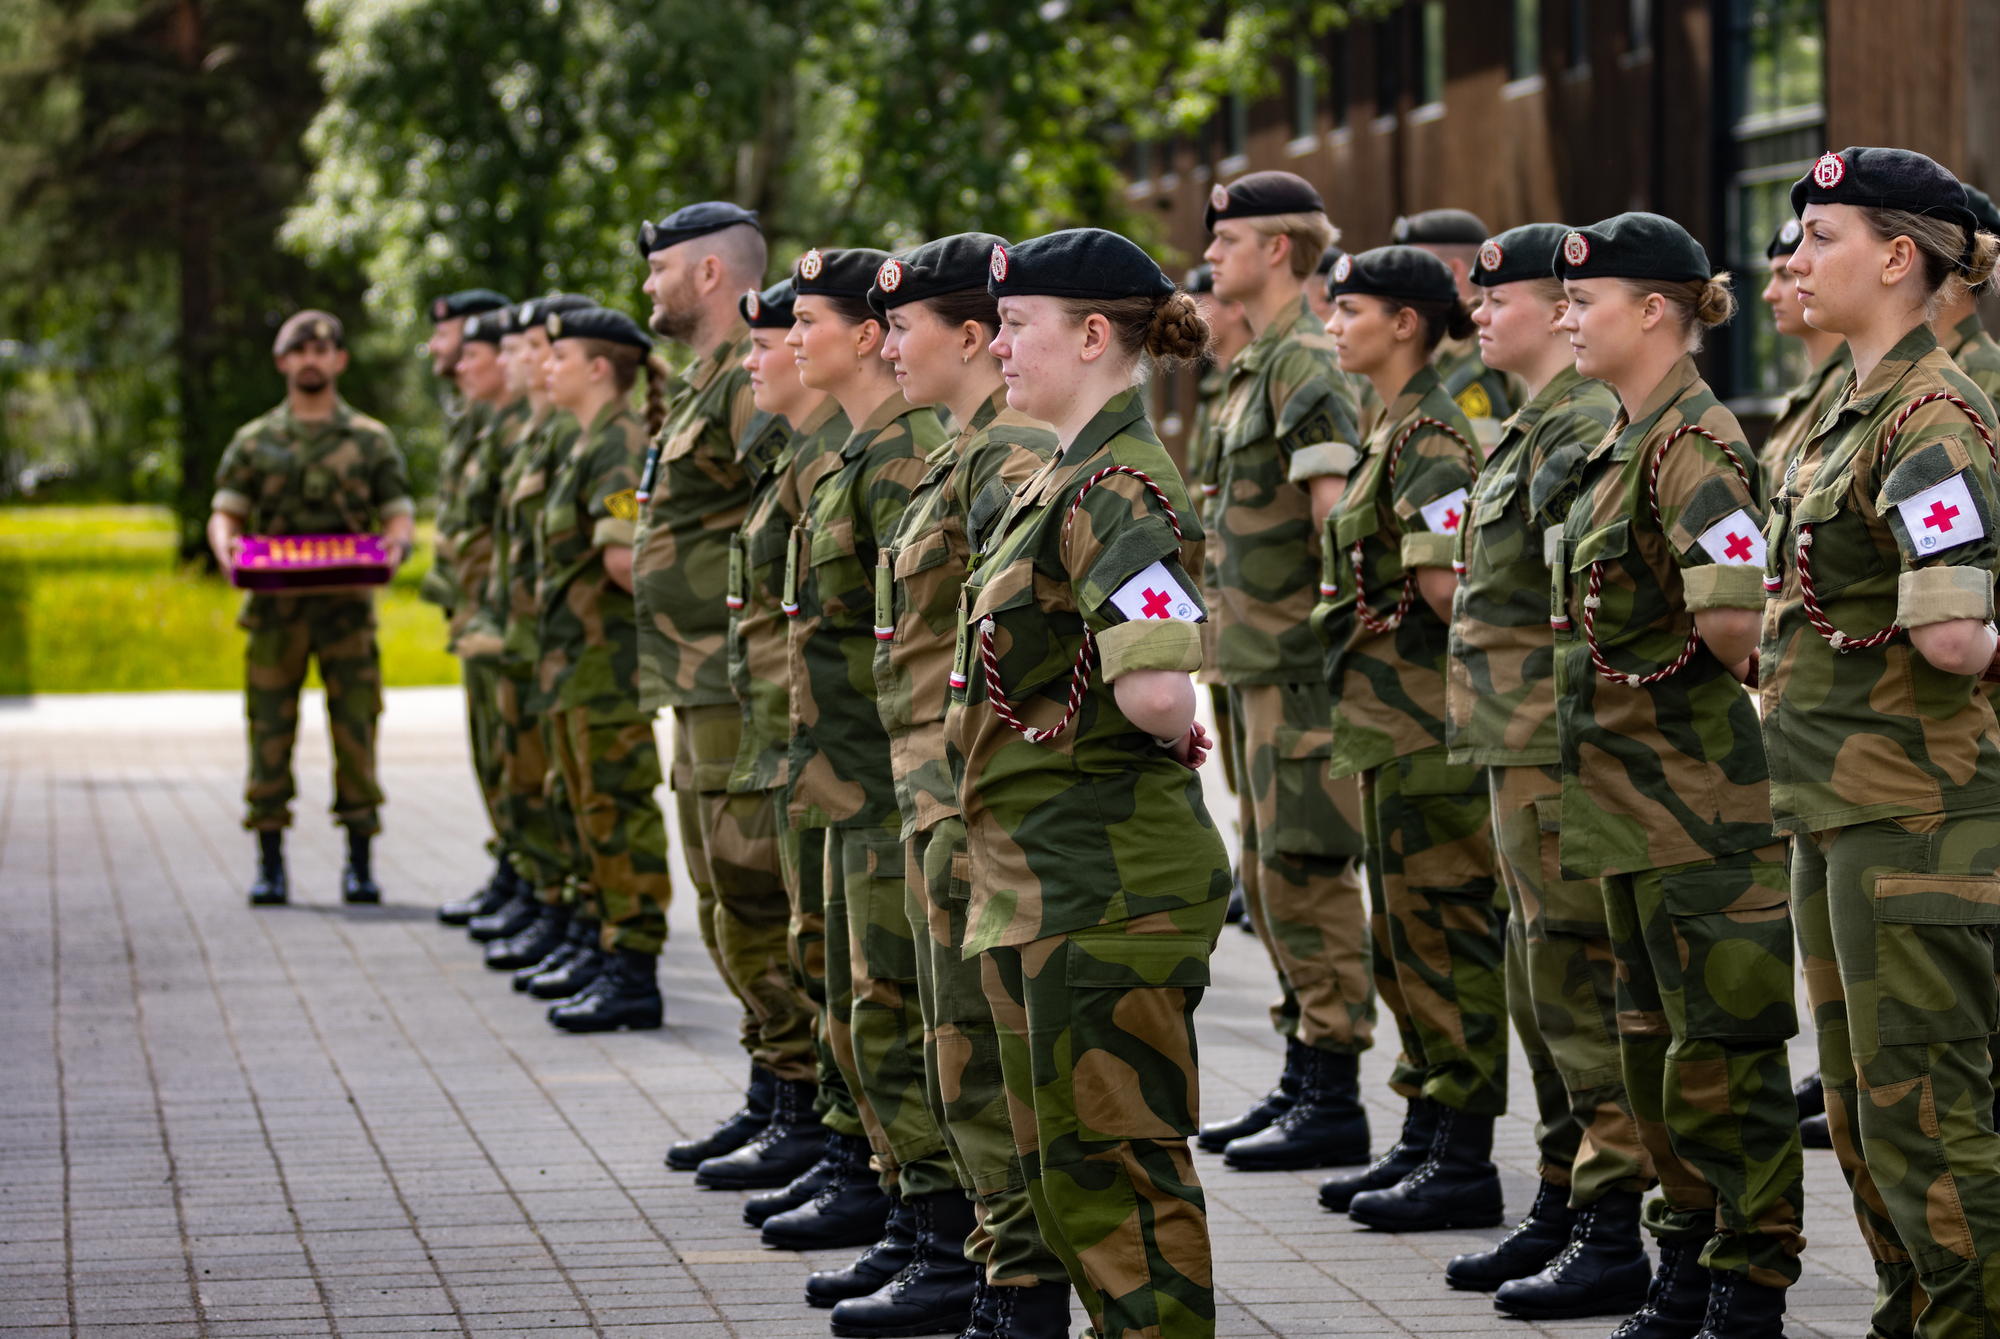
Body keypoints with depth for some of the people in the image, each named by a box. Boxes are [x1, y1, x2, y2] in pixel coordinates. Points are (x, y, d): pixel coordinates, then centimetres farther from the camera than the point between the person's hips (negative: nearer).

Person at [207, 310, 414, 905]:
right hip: (275, 605, 1)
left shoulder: (371, 440, 11)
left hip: (347, 604, -1)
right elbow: (224, 512, 6)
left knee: (355, 734, -3)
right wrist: (226, 545, -17)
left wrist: (395, 545, -17)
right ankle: (270, 866, 5)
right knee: (270, 737, -1)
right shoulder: (254, 442, 12)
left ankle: (360, 864, 3)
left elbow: (400, 515, 6)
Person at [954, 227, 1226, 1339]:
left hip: (1111, 879, -10)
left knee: (1114, 1159, -5)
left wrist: (1174, 735, -10)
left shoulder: (1116, 488, -18)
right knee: (1062, 1160, 15)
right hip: (1043, 872, 10)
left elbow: (1155, 690, -29)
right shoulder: (1065, 478, 14)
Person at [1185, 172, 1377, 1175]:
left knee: (1305, 872, -8)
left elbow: (1335, 512, -21)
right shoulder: (1257, 363, 18)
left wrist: (1335, 633, -21)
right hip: (1257, 660, 10)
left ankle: (1335, 1101, -4)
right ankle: (1303, 1079, 21)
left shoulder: (1306, 361, -14)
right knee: (1271, 875, 14)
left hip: (1302, 661, -10)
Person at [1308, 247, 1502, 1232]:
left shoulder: (1429, 436, -16)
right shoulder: (1399, 430, 15)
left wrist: (1475, 662, -8)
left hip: (1426, 721, -10)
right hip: (1392, 718, 10)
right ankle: (1427, 1138, 22)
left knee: (1444, 929, -5)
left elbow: (1445, 581, -23)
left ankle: (1464, 1163, -1)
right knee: (1404, 931, 15)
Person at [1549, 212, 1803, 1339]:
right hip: (1632, 789, 10)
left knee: (1725, 1044, -3)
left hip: (1702, 794, -10)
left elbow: (1736, 619, -27)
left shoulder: (1696, 445, -16)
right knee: (1655, 1036, 15)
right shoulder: (1627, 443, 13)